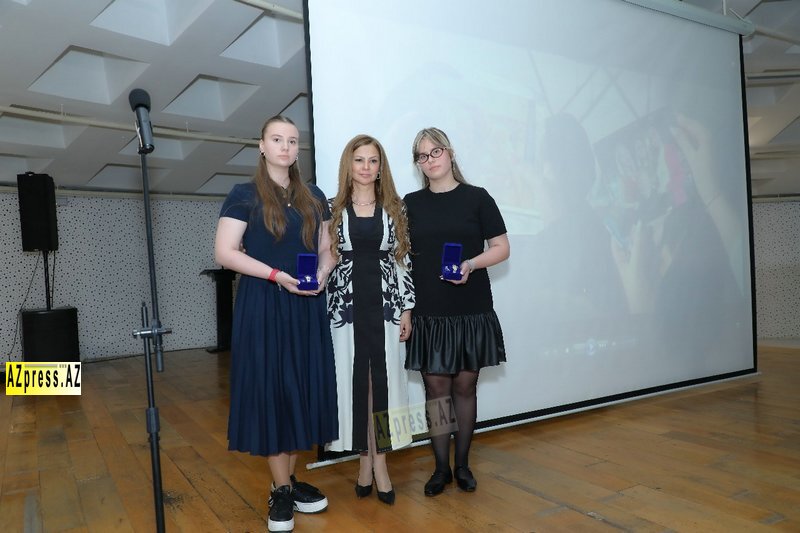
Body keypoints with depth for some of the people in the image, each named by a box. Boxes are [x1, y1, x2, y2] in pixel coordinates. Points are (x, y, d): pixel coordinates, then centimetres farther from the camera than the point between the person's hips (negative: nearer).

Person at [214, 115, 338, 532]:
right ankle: (280, 490, 13)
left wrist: (322, 272, -7)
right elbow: (224, 253, -10)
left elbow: (326, 248, 15)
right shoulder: (244, 195, -2)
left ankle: (289, 479, 24)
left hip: (307, 307, 5)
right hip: (262, 306, -4)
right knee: (270, 390, 0)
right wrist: (276, 274, -20)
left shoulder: (313, 197, 12)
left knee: (302, 389, 8)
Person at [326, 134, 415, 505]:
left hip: (385, 305, 0)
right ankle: (366, 460, 20)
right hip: (347, 307, 0)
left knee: (384, 381, 3)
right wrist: (321, 310, 0)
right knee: (355, 382, 6)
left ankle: (379, 463, 15)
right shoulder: (333, 209, 4)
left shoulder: (395, 208, 6)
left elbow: (404, 261, 4)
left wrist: (407, 309, 0)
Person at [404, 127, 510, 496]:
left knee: (465, 386, 8)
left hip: (472, 312, -1)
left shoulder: (476, 198, 1)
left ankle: (463, 464, 25)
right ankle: (441, 467, 19)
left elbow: (501, 248, 1)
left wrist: (471, 263, -18)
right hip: (427, 313, 1)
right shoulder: (411, 204, 7)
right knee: (436, 388, 5)